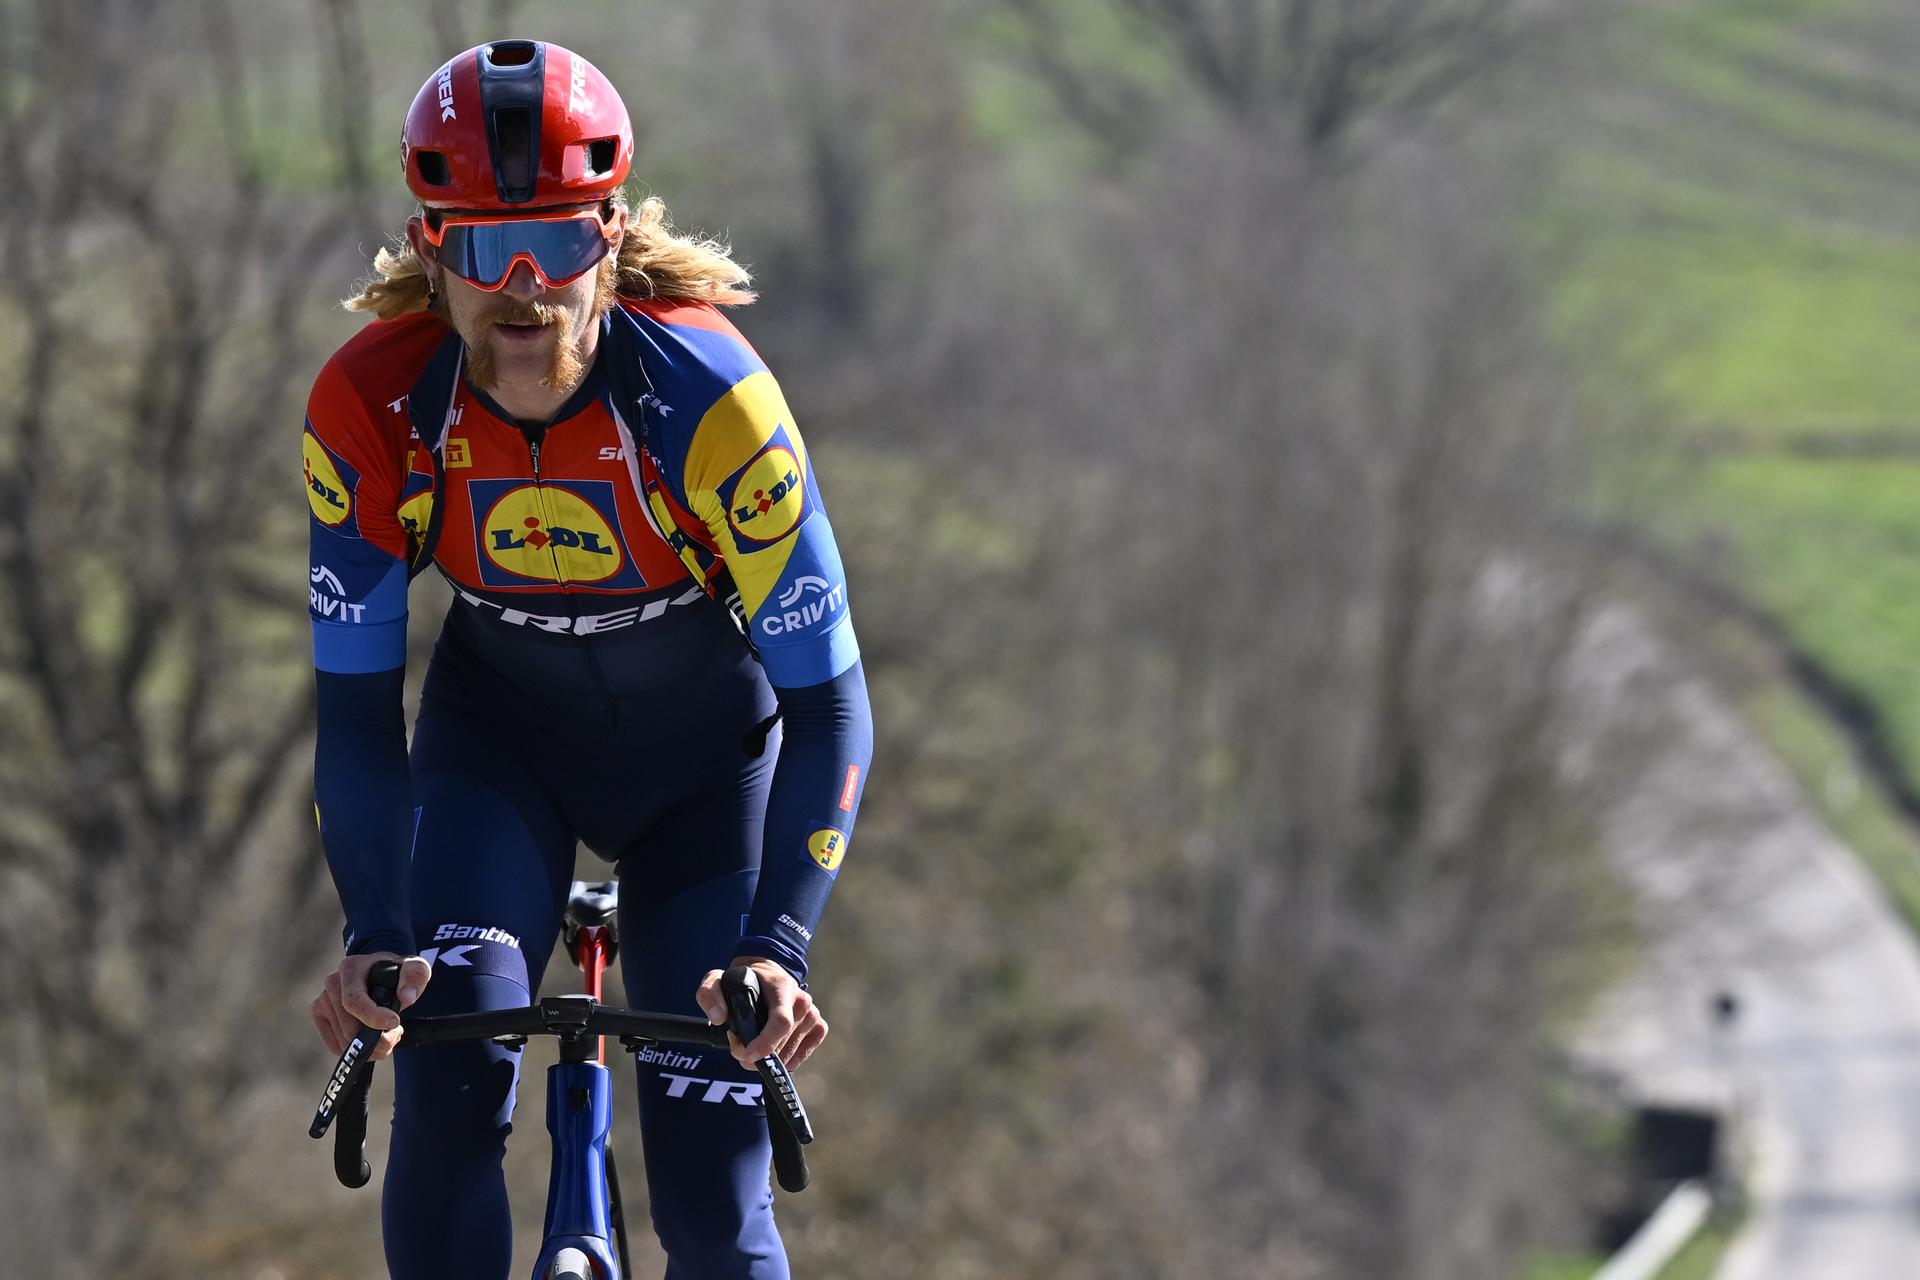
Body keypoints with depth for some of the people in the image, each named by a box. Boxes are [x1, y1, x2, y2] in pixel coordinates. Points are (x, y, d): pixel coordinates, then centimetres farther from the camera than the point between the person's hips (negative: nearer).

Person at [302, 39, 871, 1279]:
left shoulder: (708, 395, -32)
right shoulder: (372, 406, -26)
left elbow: (828, 700, -28)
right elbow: (356, 701, -18)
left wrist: (779, 947, -39)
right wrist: (374, 938, -31)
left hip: (706, 754, -1)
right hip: (499, 740, 1)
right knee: (451, 1076, -25)